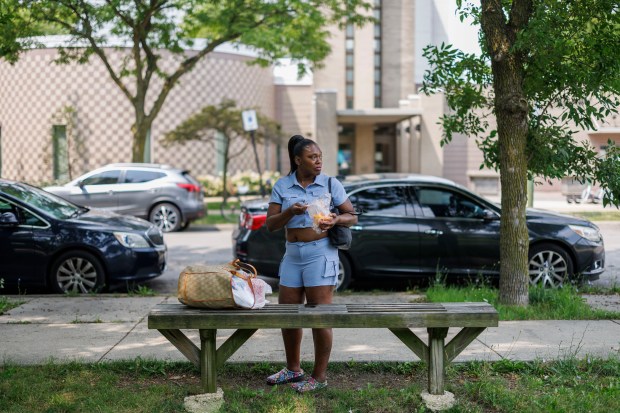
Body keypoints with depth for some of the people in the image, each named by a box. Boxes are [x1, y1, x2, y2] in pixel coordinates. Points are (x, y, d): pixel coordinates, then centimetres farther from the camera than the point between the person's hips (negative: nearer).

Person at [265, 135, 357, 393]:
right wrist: (290, 211, -19)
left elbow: (352, 217, 3)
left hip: (321, 254, -4)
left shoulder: (330, 184, -2)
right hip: (293, 255, 4)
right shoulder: (282, 186, 3)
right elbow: (270, 224, -1)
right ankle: (293, 369, 31)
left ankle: (319, 376, 9)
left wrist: (336, 220, -18)